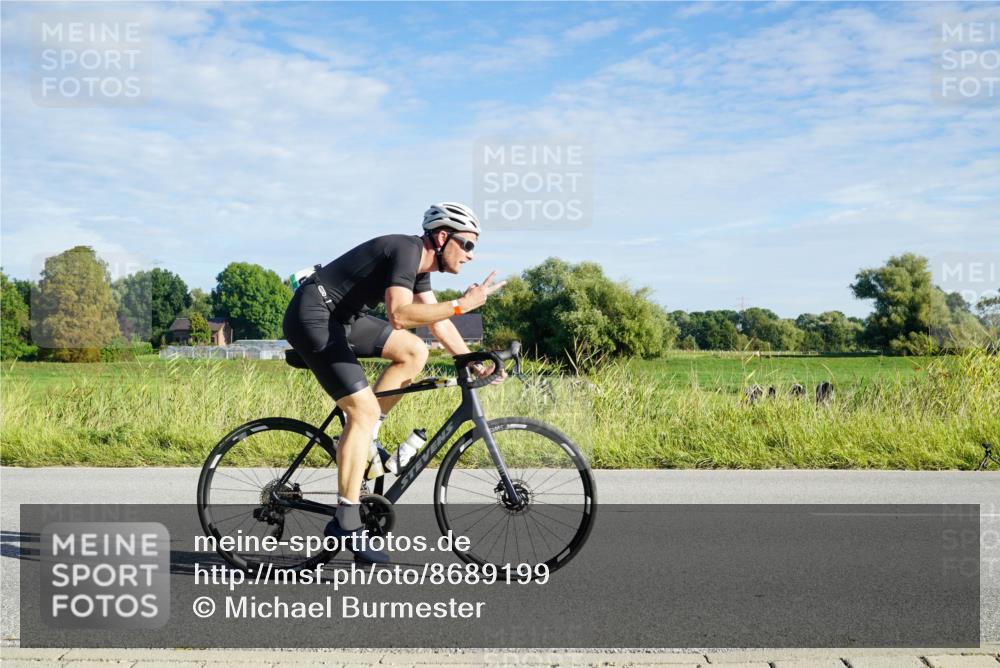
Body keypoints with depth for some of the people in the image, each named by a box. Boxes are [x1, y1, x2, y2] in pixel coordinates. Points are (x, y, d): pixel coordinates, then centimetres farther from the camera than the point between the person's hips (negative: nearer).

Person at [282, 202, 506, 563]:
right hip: (311, 317, -10)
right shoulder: (407, 250, -19)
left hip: (340, 318, 10)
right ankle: (347, 524, -10)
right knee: (365, 409, -13)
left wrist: (476, 364, 13)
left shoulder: (420, 263, 11)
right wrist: (462, 304, -30)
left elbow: (437, 322, 18)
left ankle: (359, 438, 9)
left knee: (414, 351, 4)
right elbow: (399, 315, -33)